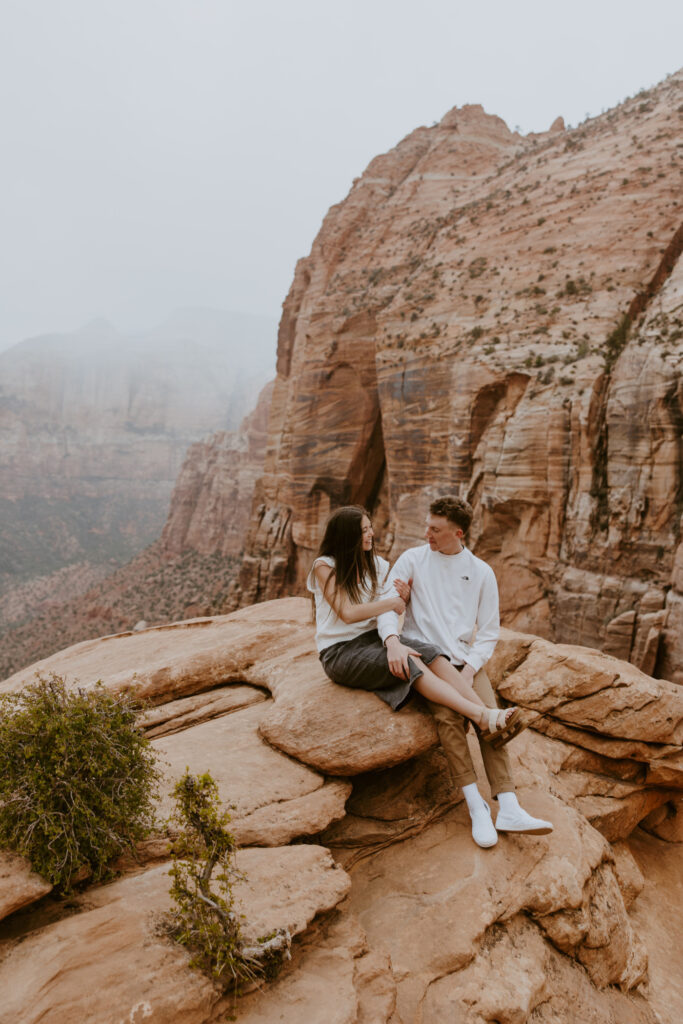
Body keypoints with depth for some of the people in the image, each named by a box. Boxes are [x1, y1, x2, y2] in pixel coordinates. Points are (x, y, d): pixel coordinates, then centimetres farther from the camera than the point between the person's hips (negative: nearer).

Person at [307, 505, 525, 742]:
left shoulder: (374, 563, 11)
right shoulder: (324, 567, -7)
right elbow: (347, 614, -16)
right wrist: (393, 602, -10)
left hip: (374, 637, 6)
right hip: (340, 651, -5)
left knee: (429, 652, -24)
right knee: (409, 661, -30)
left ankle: (487, 712, -34)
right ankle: (481, 716, -38)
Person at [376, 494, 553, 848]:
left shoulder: (481, 572, 8)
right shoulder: (413, 559, 5)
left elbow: (488, 632, 8)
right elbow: (386, 605, -3)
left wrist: (470, 669, -9)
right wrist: (393, 640, -24)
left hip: (466, 659, 2)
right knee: (447, 715, -27)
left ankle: (509, 809, -23)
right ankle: (476, 805, -21)